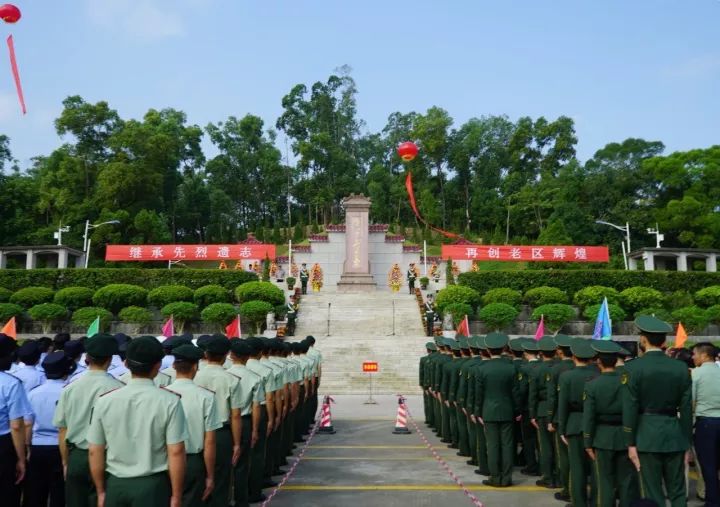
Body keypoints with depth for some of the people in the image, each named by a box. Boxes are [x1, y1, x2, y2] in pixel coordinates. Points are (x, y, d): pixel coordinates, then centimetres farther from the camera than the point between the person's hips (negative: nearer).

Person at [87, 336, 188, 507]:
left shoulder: (104, 401, -4)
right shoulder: (169, 401, -12)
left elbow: (95, 452, 2)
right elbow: (176, 452, -13)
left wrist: (101, 491, 14)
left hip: (115, 485, 3)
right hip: (153, 485, -2)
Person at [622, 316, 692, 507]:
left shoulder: (633, 367, -9)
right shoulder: (681, 368, 2)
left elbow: (630, 408, -10)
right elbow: (686, 409, 4)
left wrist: (631, 444, -3)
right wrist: (686, 444, 12)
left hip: (647, 436, -3)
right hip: (675, 436, 4)